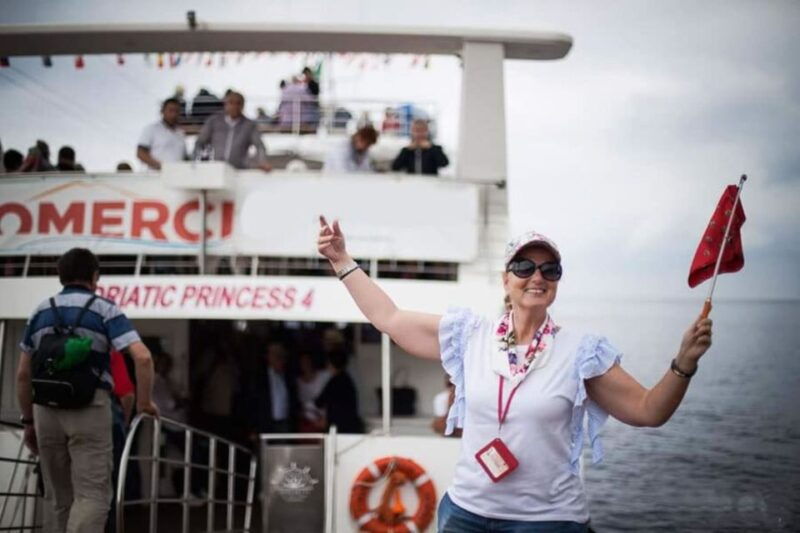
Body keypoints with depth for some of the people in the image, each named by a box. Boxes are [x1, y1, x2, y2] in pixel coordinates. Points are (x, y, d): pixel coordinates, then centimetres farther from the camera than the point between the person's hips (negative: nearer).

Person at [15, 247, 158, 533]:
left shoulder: (40, 312, 12)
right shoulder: (105, 309, -2)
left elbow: (23, 375, 13)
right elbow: (143, 357, -15)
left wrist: (28, 421, 21)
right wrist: (145, 402, -2)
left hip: (48, 411, 5)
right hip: (90, 410, -4)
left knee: (57, 498, 16)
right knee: (92, 497, -6)